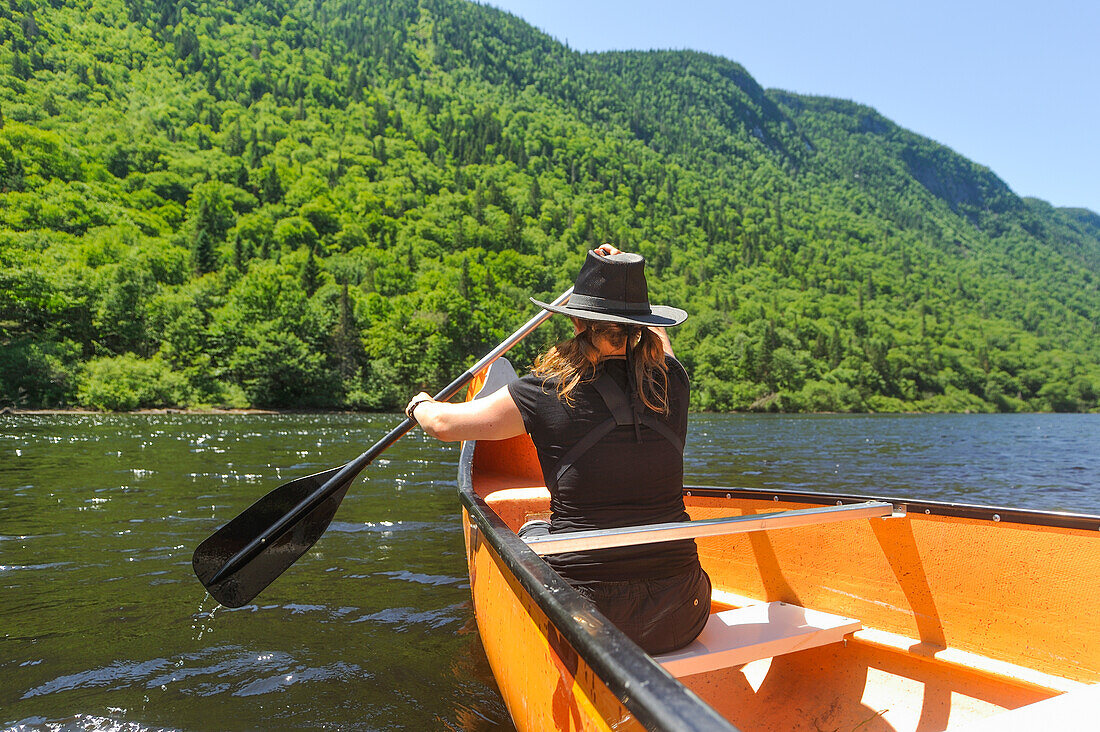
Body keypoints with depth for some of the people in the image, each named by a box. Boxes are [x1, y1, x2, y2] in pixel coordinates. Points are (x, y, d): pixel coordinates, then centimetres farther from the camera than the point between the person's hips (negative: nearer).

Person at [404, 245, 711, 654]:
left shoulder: (547, 393, -11)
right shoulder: (672, 382, -2)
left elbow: (445, 425, 6)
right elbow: (657, 336, 25)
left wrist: (420, 405, 28)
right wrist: (626, 279, 37)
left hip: (588, 621, -2)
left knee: (531, 532, 29)